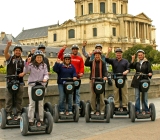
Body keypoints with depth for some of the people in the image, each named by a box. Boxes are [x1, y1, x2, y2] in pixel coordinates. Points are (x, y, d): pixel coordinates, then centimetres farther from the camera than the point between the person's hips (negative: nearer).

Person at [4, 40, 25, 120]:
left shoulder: (22, 61, 14)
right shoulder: (10, 58, 7)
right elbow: (5, 53, -12)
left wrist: (22, 73, -14)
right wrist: (8, 45, -30)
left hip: (20, 82, 2)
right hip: (10, 82, -2)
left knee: (19, 99, 4)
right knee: (9, 99, -2)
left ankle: (19, 113, 10)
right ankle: (8, 114, 4)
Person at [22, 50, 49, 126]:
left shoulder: (44, 65, 4)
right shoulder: (31, 65, -4)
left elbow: (46, 74, 0)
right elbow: (25, 71, -17)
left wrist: (45, 78, -23)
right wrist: (27, 63, -28)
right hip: (32, 85, -2)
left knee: (41, 103, 10)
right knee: (32, 103, 1)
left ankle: (41, 119, 19)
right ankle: (30, 120, 7)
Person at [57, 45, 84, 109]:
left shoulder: (80, 58, 12)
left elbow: (82, 67, 5)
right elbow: (59, 56, -1)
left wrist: (81, 72, -12)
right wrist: (62, 49, -11)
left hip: (77, 77, 1)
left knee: (77, 92, 3)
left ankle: (77, 105, 6)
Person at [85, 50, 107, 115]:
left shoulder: (102, 63, 5)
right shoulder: (91, 62, 7)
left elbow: (105, 70, -5)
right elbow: (86, 64, -11)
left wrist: (105, 76, -24)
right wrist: (89, 56, -16)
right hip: (93, 80, 1)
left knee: (101, 95, -1)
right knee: (93, 95, 4)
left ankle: (102, 110, 5)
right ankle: (93, 109, 11)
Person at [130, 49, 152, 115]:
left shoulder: (147, 63, 2)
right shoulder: (136, 63, 9)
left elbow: (150, 71, -4)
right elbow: (131, 67, -8)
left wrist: (150, 74, -26)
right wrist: (132, 60, -18)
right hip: (137, 81, 3)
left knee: (145, 96, 2)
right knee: (137, 97, 6)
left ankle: (145, 110, 13)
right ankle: (137, 110, 13)